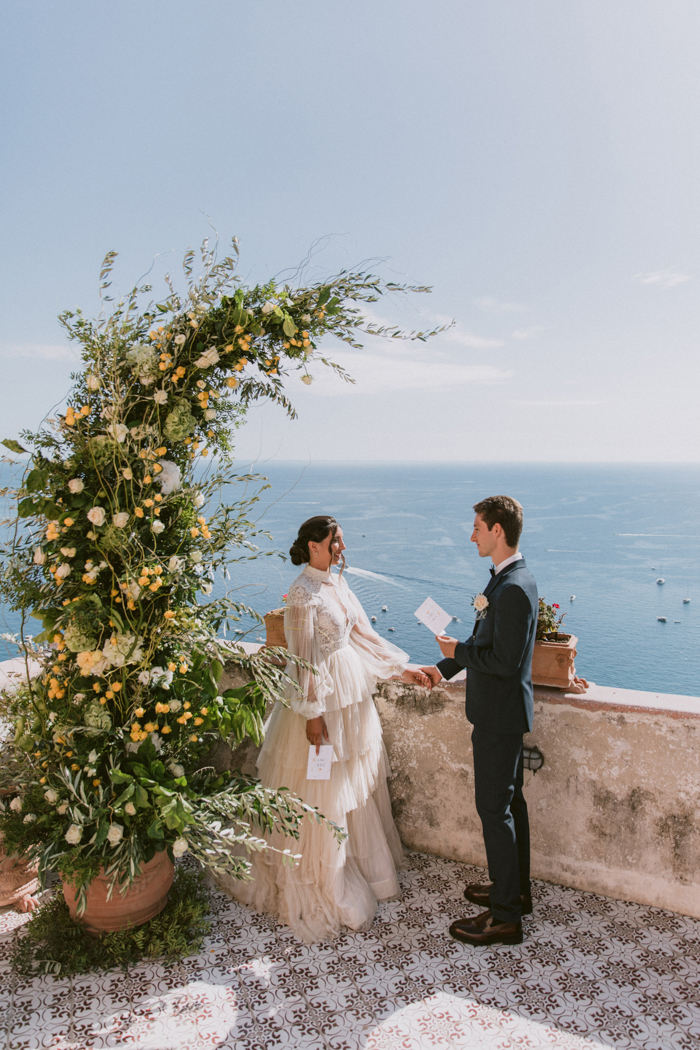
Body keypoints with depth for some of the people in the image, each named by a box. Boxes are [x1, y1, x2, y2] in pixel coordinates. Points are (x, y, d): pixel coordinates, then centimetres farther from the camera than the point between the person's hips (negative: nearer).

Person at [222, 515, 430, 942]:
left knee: (358, 779, 20)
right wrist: (313, 713, -18)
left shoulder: (338, 582, 6)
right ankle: (321, 879, 24)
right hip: (323, 698, -9)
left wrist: (403, 669, 9)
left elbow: (362, 632, 11)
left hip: (352, 693, 9)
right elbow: (303, 658, -19)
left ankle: (360, 860, 40)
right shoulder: (304, 593, -20)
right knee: (322, 789, 5)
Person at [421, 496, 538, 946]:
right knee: (510, 800, 20)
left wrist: (459, 651, -13)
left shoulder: (513, 589, -25)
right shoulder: (513, 579, 8)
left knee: (494, 808, 0)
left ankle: (504, 917, 14)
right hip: (502, 711, 10)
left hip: (500, 714, -10)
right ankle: (516, 889, 37)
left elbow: (506, 660, -27)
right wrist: (444, 667, 15)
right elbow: (488, 642, 16)